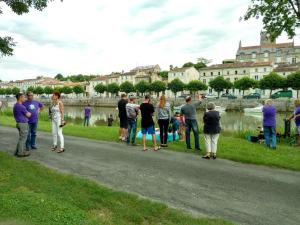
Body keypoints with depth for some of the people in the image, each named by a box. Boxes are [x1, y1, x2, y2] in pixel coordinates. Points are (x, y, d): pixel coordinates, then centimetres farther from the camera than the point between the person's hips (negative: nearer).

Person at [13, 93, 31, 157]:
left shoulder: (15, 105, 12)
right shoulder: (21, 106, -19)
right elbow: (28, 115, -12)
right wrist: (30, 113, 9)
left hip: (19, 123, 10)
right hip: (23, 124, -10)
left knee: (22, 138, 19)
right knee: (23, 138, 0)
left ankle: (18, 151, 25)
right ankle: (20, 153, 8)